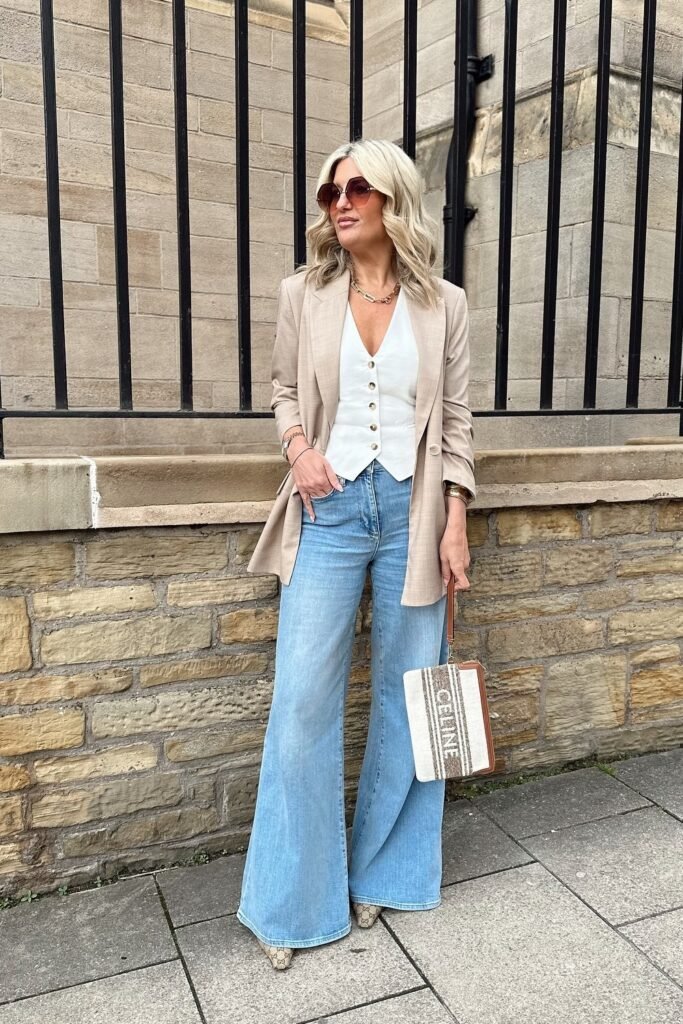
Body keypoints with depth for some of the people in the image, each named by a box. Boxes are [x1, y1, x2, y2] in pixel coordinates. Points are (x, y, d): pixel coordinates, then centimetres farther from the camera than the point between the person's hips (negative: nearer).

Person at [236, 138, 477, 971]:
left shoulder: (443, 304, 3)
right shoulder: (304, 293, 4)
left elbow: (456, 420, 5)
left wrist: (454, 521, -1)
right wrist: (298, 446, -7)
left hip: (412, 510, 1)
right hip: (331, 507, 0)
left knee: (407, 696, 8)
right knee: (303, 699, -2)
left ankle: (383, 873, 30)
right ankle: (293, 900, 17)